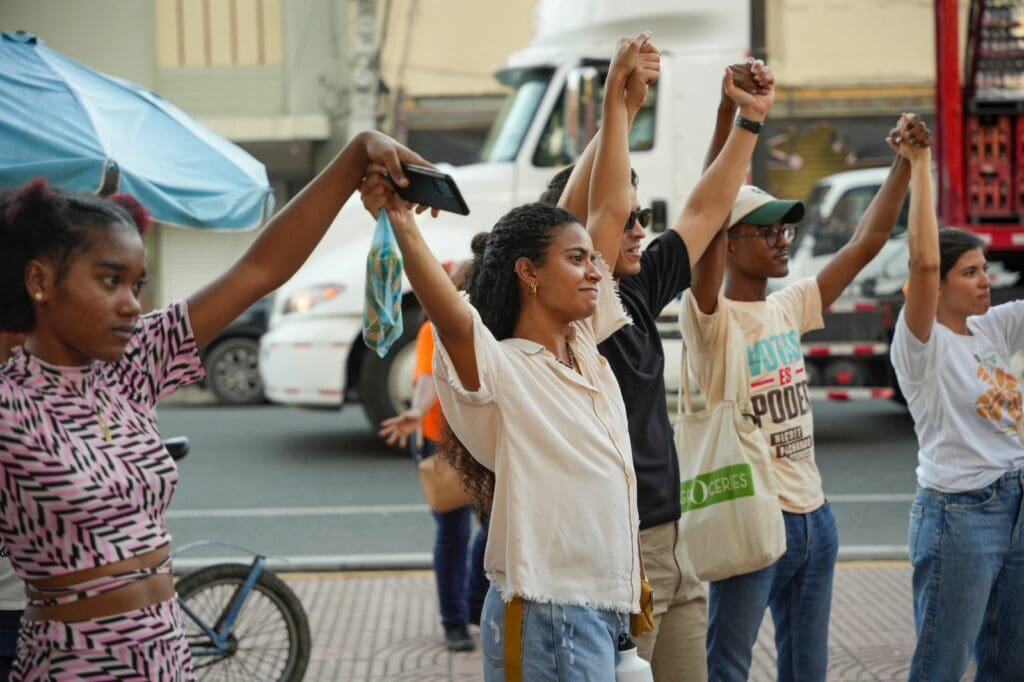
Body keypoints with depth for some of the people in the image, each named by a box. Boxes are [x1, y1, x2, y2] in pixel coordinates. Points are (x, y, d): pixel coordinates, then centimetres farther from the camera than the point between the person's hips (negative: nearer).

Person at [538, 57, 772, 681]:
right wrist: (623, 106, -32)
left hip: (673, 542, 8)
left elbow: (707, 208, 18)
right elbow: (574, 206, -28)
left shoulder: (639, 290, 10)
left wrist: (748, 118, 14)